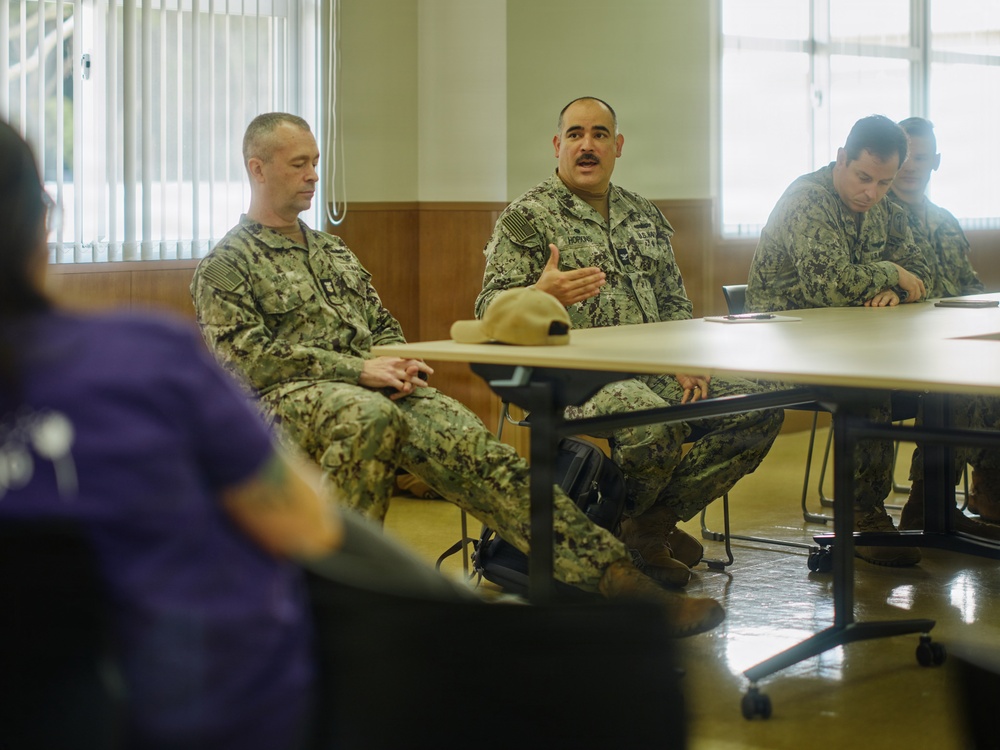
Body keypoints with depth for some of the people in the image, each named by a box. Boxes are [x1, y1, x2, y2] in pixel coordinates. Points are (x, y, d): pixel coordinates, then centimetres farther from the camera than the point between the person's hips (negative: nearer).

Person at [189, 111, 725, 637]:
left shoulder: (333, 251, 28)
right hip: (289, 397, -5)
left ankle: (611, 573, -33)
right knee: (372, 417, -41)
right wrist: (355, 368, -16)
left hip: (378, 390, 5)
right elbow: (245, 354, -8)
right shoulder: (224, 266, 6)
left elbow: (383, 325, 28)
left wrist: (398, 364, 2)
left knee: (472, 447, -21)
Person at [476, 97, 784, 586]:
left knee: (756, 410, -13)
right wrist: (540, 295, -29)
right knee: (656, 427, -37)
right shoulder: (527, 217, 0)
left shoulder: (644, 216, 21)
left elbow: (674, 302, 24)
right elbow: (488, 308, -7)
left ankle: (655, 520, 0)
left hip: (652, 371, 7)